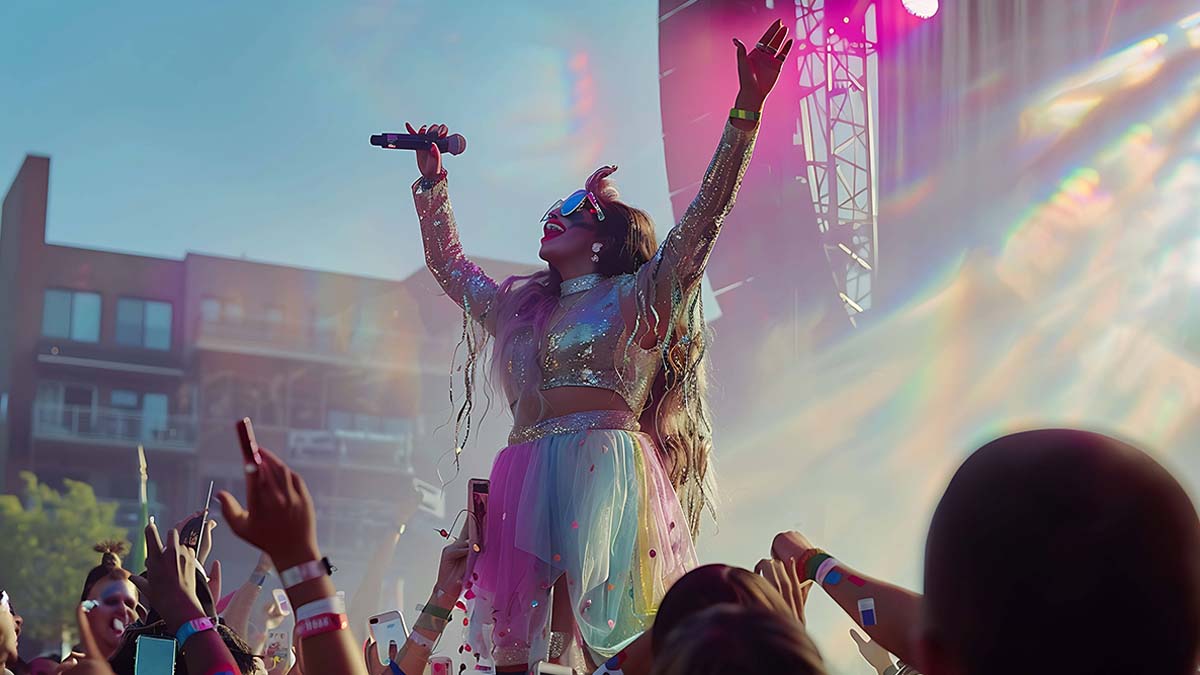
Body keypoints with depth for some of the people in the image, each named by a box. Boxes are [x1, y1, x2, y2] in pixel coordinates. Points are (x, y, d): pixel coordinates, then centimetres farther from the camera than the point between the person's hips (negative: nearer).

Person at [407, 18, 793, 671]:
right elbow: (447, 263, 40)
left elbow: (705, 215, 1)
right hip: (528, 477, 6)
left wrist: (747, 110, -6)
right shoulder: (519, 309, 26)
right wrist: (431, 181, 40)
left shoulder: (639, 297, 9)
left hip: (606, 467, -6)